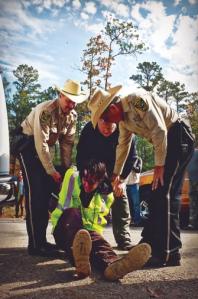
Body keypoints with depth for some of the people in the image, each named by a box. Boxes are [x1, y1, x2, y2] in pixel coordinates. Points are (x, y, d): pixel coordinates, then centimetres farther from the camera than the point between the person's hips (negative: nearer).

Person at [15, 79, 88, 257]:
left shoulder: (72, 115, -5)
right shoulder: (45, 111, -27)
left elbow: (67, 143, 0)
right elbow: (40, 144, -29)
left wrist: (66, 169, -4)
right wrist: (52, 171, -25)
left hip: (46, 148, 8)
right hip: (28, 145, -7)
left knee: (46, 192, 6)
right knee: (35, 192, -15)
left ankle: (42, 240, 16)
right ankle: (35, 245, -10)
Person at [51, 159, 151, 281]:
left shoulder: (107, 196, 1)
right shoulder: (73, 177, -6)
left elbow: (96, 223, 11)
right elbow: (64, 208, -6)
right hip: (64, 231, -1)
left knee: (98, 240, -36)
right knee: (73, 213, -37)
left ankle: (111, 265, -74)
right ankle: (80, 261, -66)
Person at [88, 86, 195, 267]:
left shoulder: (137, 100, -18)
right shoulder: (123, 119, 10)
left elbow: (159, 130, -23)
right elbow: (123, 146, 22)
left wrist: (159, 164, -20)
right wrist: (116, 174, 28)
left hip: (179, 137, -9)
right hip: (166, 142, 9)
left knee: (164, 193, -14)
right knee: (157, 193, 8)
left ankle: (169, 254, -10)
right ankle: (150, 242, 16)